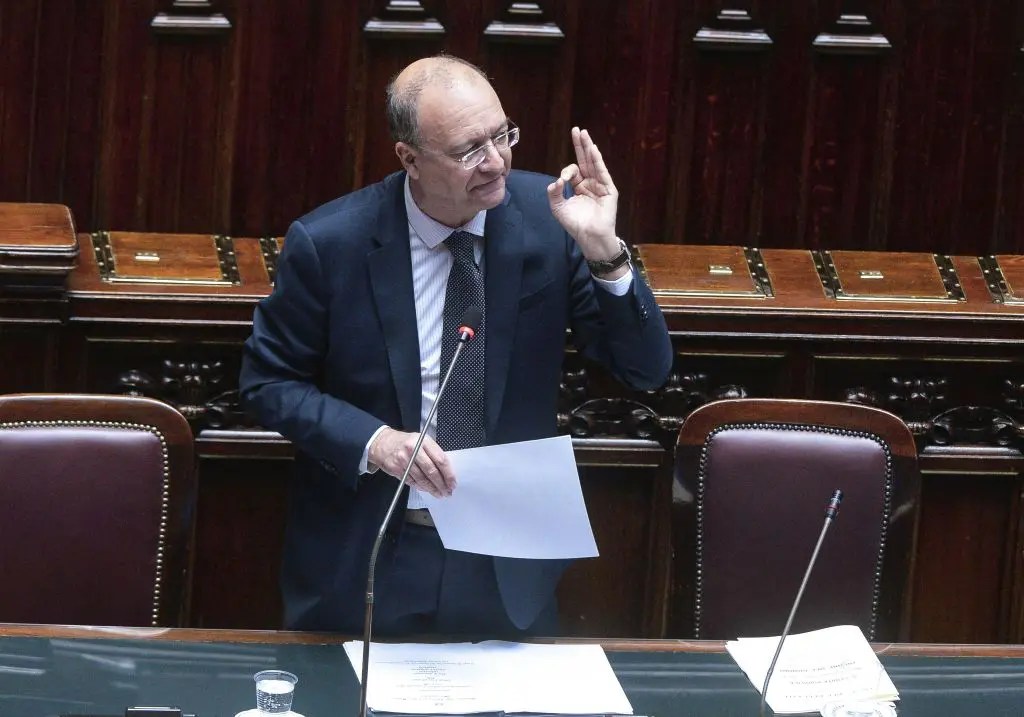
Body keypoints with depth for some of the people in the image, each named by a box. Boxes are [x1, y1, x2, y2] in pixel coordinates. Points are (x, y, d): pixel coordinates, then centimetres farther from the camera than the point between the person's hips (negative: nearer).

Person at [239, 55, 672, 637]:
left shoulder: (547, 214, -11)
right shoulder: (327, 244, -16)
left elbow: (648, 371, -9)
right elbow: (267, 383, -4)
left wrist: (604, 253, -26)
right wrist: (371, 441, -21)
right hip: (364, 561, -2)